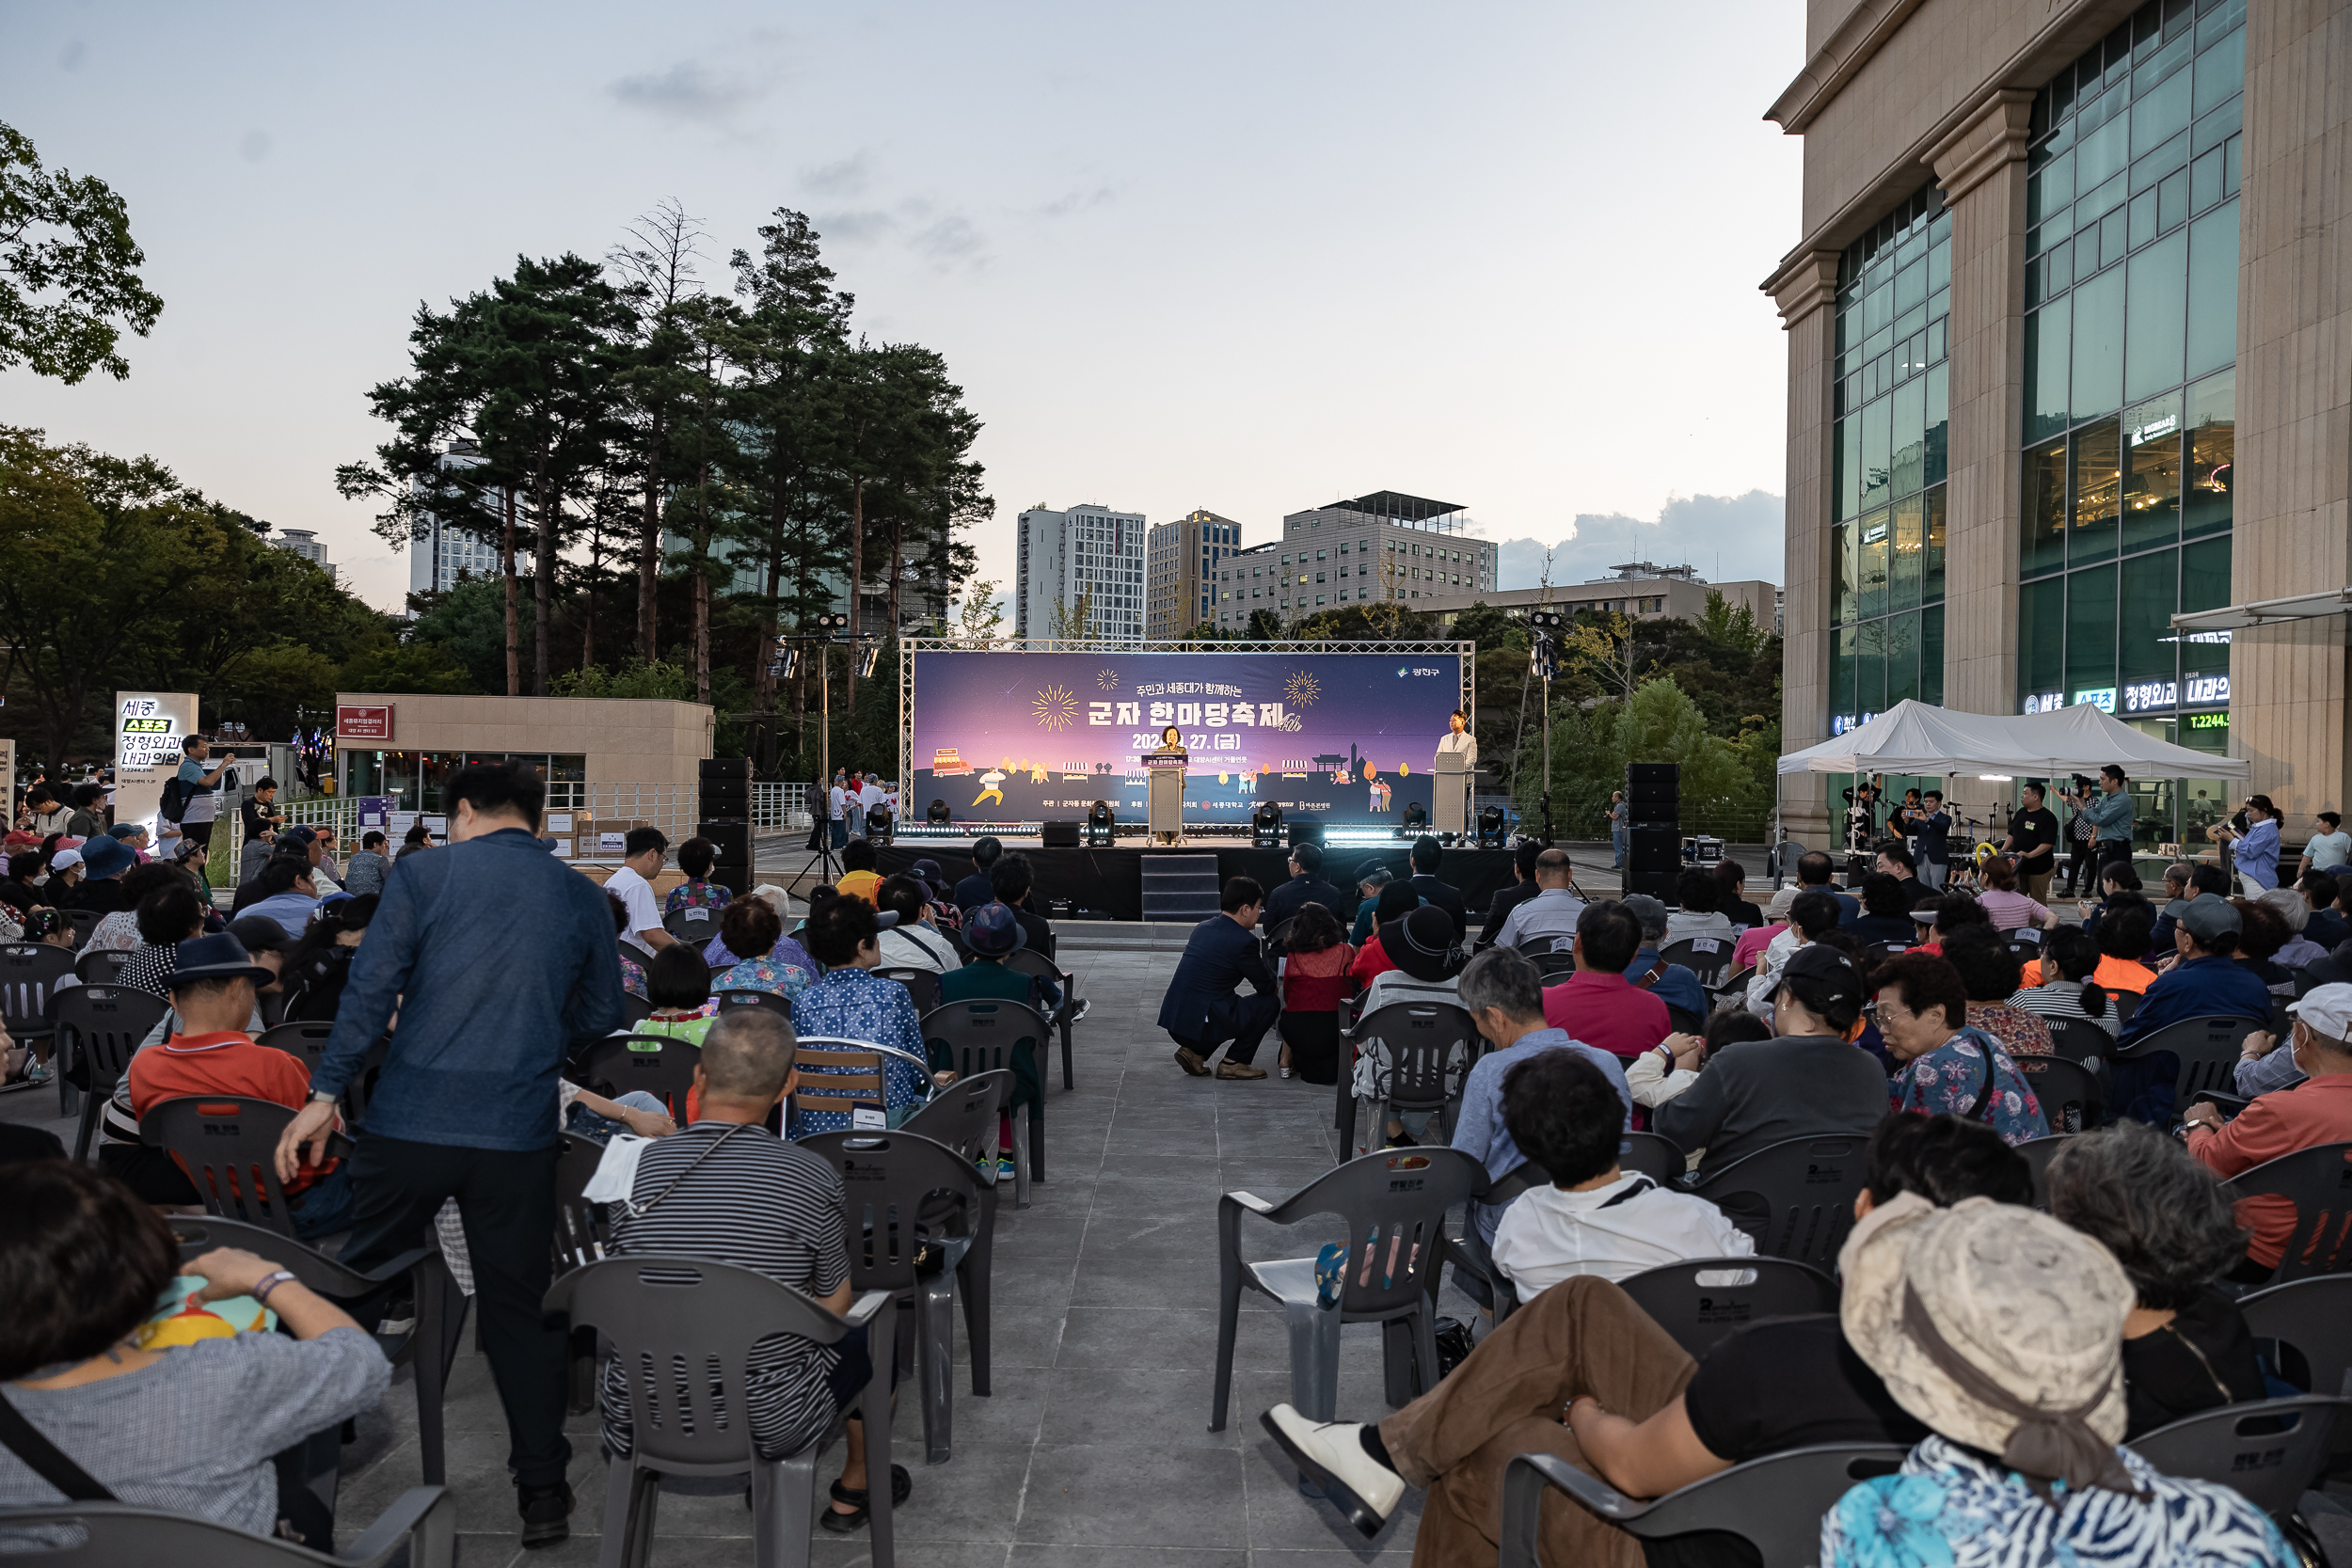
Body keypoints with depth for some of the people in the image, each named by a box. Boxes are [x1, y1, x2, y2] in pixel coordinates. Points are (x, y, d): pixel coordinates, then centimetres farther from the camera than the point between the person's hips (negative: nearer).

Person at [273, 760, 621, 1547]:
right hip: (518, 1132, 1)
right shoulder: (583, 897, 6)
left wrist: (325, 1091, 0)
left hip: (412, 1120, -1)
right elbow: (602, 1013, 13)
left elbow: (369, 989, -4)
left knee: (354, 1283, 16)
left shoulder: (424, 876, 0)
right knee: (520, 1305, 9)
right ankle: (543, 1491, 15)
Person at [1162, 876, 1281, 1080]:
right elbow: (1265, 986, -1)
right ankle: (1233, 1063, 8)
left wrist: (1269, 984, 26)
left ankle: (1195, 1050, 17)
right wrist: (1276, 986, 23)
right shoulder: (1244, 941, -13)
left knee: (1233, 1004, 33)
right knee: (1270, 1002, 4)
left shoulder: (1203, 927, 12)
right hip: (1199, 1022, -8)